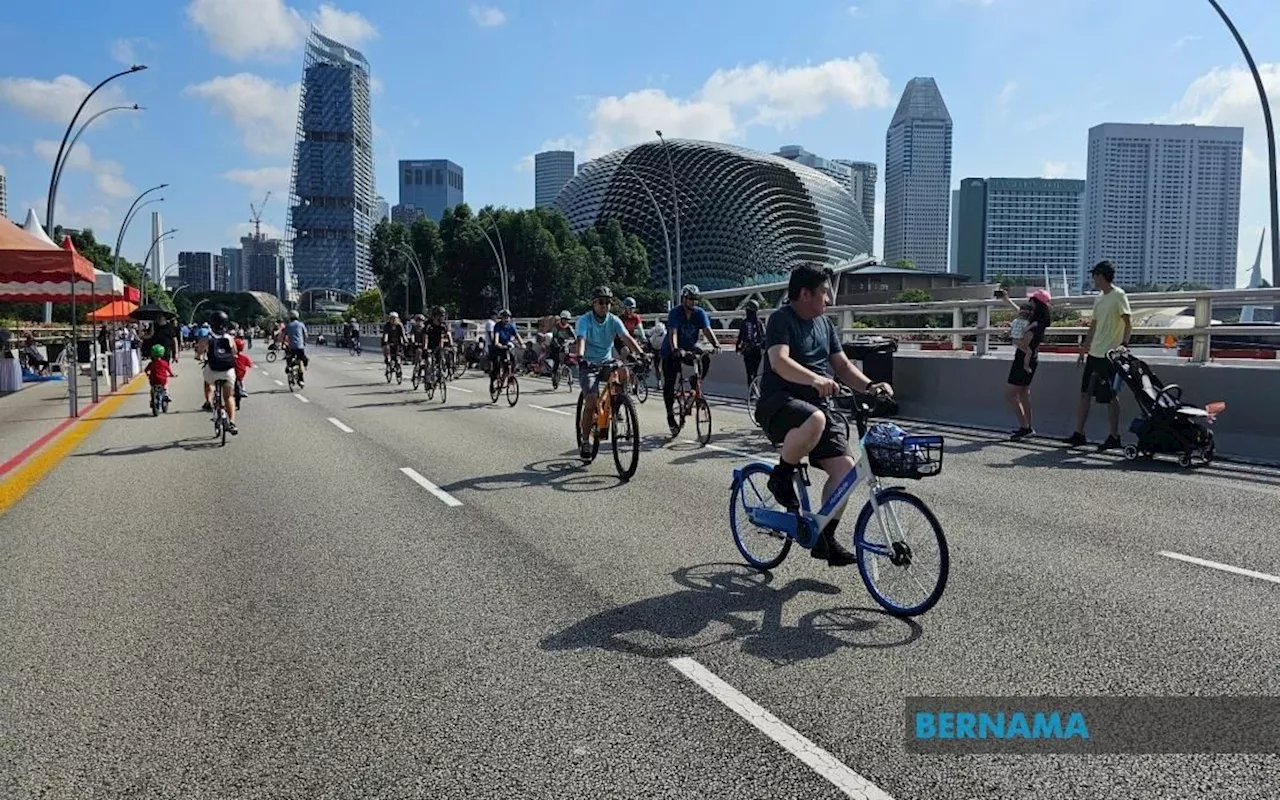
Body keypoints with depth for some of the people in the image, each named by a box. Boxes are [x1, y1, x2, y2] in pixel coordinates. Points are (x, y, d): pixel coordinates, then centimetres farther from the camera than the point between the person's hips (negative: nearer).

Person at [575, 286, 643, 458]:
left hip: (607, 363, 4)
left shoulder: (614, 320, -3)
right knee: (591, 400, -18)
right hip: (588, 364, -4)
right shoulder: (584, 320, -12)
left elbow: (627, 338, -16)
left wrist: (641, 354, -32)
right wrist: (580, 356, -48)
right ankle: (585, 442, -7)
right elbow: (581, 339, -28)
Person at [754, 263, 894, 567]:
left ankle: (825, 539, 7)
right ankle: (782, 476, -12)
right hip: (779, 402, -7)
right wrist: (816, 379, -40)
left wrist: (869, 385, -4)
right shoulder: (781, 319, -8)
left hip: (817, 405, 7)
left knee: (845, 468, -9)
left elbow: (842, 364, 15)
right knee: (814, 420, -41)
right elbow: (779, 361, -23)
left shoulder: (825, 324, 17)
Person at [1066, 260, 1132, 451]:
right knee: (1084, 393, 8)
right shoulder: (1099, 298, 16)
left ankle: (1114, 437, 6)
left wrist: (1123, 345, -26)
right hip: (1094, 354, 9)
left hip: (1110, 355, -9)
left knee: (1111, 396, -2)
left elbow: (1128, 323, -16)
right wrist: (1083, 350, 21)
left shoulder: (1118, 296, -9)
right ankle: (1079, 434, 13)